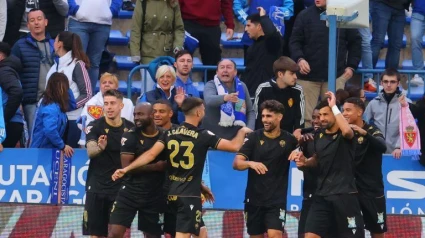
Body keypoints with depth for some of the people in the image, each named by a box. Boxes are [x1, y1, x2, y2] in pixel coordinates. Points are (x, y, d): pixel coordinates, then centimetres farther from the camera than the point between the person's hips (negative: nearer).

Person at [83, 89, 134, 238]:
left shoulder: (130, 128, 1)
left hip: (120, 187, 2)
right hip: (97, 187, -2)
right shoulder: (95, 126, -7)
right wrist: (100, 147, -45)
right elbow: (90, 152, -24)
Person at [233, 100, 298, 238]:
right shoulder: (254, 138, -2)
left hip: (277, 201, -2)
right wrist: (251, 163, -31)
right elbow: (236, 163, -9)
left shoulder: (289, 140, -1)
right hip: (254, 199, 2)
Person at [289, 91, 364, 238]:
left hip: (344, 195, -5)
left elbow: (347, 130, -35)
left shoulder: (345, 135, -8)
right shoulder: (319, 136, 10)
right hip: (322, 195, 5)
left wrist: (334, 106, -25)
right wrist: (305, 162, 5)